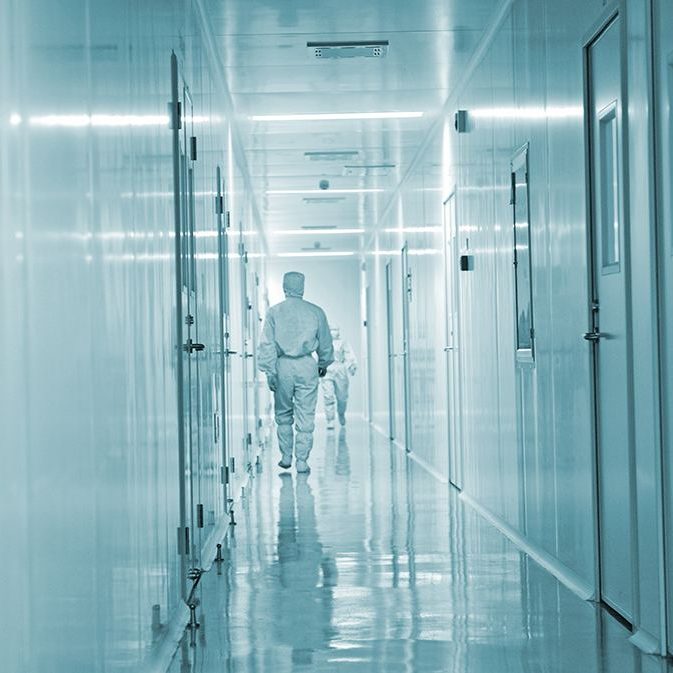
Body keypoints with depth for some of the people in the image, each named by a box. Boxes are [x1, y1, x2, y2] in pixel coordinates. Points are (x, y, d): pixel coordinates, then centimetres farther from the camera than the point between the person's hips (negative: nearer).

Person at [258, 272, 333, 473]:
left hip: (282, 365, 0)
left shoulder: (274, 312, 0)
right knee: (305, 417, 2)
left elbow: (267, 345, -3)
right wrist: (324, 364, 26)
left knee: (283, 415, 15)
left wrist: (270, 372, 1)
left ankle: (286, 457, 17)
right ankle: (302, 461, 2)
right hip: (307, 366, 0)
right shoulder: (316, 312, 2)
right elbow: (325, 343, 10)